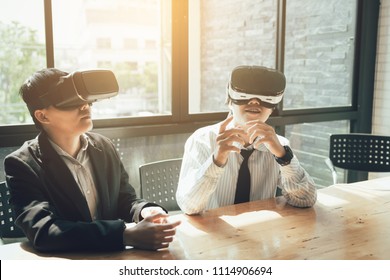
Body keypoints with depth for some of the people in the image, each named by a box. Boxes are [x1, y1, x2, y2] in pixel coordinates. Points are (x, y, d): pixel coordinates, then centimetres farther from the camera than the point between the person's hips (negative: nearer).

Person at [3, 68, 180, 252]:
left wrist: (144, 211, -13)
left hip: (112, 258, 5)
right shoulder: (22, 164, -11)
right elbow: (44, 231, -23)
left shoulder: (104, 147, 4)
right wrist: (125, 234, -33)